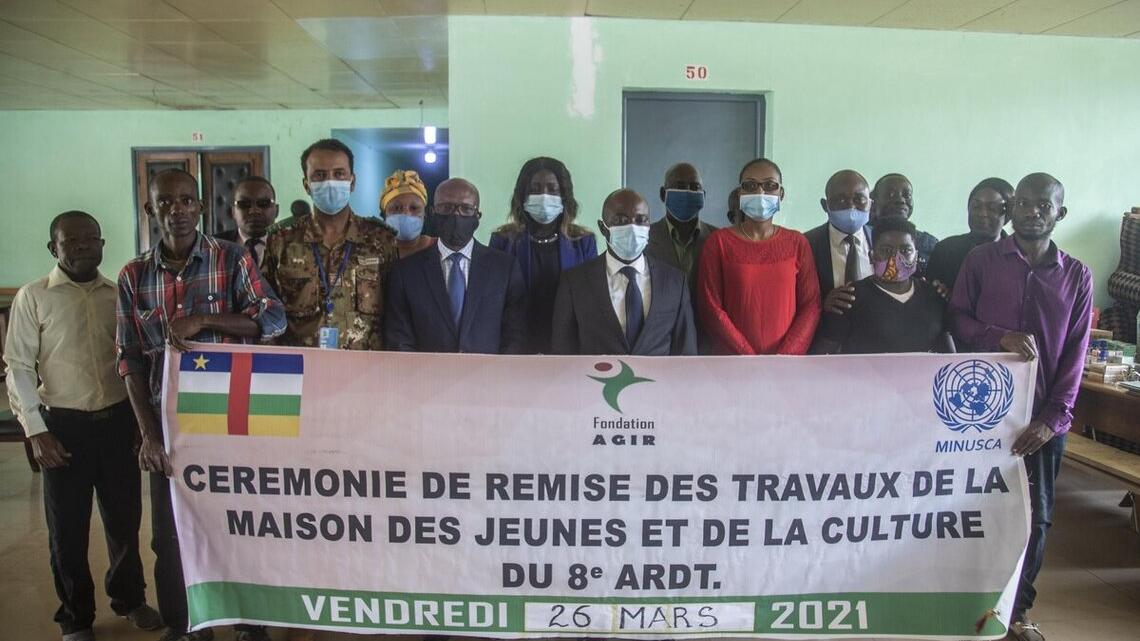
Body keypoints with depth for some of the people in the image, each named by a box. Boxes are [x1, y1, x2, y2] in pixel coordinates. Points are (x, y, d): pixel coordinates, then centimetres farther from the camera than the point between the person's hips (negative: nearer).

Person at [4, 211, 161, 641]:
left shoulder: (118, 294, 6)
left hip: (118, 420, 3)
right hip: (64, 425, -2)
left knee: (125, 516, 14)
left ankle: (129, 598, 35)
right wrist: (36, 431, -10)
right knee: (68, 526, 9)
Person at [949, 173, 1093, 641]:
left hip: (1044, 416, 2)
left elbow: (1075, 352, 2)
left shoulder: (1076, 276, 6)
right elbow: (957, 320, 1)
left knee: (1035, 514, 9)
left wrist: (1054, 418, -8)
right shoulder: (982, 260, 2)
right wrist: (1001, 337, -18)